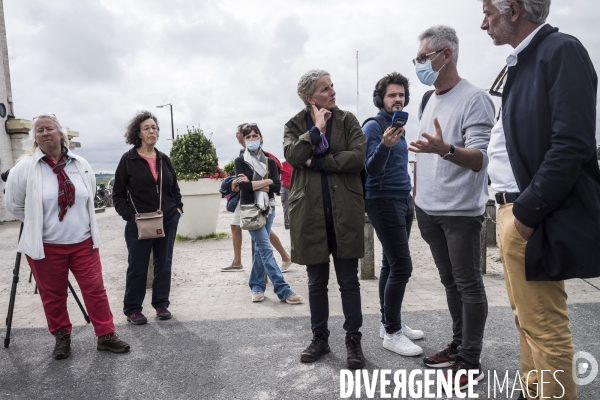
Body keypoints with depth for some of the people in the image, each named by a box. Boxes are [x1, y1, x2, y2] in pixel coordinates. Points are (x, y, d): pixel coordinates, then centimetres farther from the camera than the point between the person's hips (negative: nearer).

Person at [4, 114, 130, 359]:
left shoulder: (81, 165, 1)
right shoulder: (24, 168, -8)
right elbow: (14, 206, 4)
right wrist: (39, 224, 8)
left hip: (83, 242, 2)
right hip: (46, 246, -2)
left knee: (95, 289, 5)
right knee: (53, 295, 10)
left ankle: (106, 336, 17)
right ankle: (62, 337, 29)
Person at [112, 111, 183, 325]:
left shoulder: (164, 159, 8)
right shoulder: (128, 159, -5)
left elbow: (174, 187, 17)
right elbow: (118, 193, -3)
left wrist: (178, 208, 4)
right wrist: (129, 215, -12)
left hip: (168, 221, 4)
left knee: (164, 265, 12)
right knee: (137, 268, 6)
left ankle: (161, 304, 26)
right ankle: (132, 309, 20)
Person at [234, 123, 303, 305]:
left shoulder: (270, 162, 8)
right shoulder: (240, 161, 1)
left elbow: (277, 186, -5)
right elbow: (243, 185, -14)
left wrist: (254, 185, -13)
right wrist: (266, 182, -9)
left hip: (268, 208, 4)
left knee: (260, 248, 9)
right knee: (266, 249, -11)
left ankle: (256, 286, 23)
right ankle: (283, 290, -13)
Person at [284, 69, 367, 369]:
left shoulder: (347, 120, 5)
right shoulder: (295, 125, 7)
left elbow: (358, 157, -10)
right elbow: (292, 156, -12)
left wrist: (317, 162, -12)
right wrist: (316, 128, -11)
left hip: (344, 210, -1)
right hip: (310, 212, 1)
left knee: (349, 280, 6)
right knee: (316, 282, 12)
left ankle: (353, 340, 21)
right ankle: (319, 337, 28)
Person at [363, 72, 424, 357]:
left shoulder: (398, 126, 17)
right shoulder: (373, 126, -8)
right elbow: (371, 169, -16)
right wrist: (384, 145, -34)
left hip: (402, 201, 9)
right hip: (384, 202, -9)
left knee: (391, 265, 11)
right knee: (402, 267, -10)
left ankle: (389, 323, 20)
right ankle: (392, 333, 0)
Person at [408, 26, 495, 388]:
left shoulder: (474, 99, -11)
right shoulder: (431, 101, 14)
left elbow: (480, 159, -19)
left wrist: (446, 149, -38)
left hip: (460, 210, -8)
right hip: (431, 209, 8)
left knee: (469, 286, 2)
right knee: (450, 283, 16)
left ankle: (471, 362, 13)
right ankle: (458, 347, 29)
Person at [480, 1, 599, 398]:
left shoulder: (562, 50, -10)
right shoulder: (519, 63, 15)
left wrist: (526, 213, -18)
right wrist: (511, 210, 9)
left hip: (533, 218, -9)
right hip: (514, 210, 9)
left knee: (546, 329, 1)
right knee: (527, 320, 20)